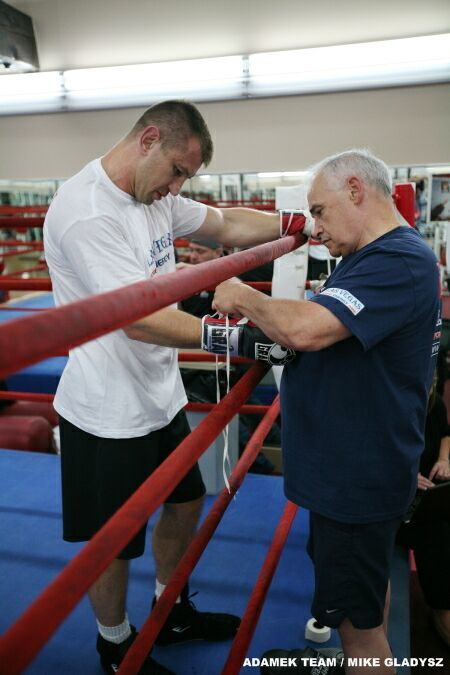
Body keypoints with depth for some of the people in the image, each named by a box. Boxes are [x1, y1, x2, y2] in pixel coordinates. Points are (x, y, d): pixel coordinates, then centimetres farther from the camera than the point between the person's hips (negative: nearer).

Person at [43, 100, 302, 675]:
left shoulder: (156, 198, 4)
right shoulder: (86, 211, -24)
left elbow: (229, 226, 12)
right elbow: (139, 321, -30)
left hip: (161, 397, 9)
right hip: (109, 416, -9)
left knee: (186, 502, 23)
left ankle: (171, 613, 48)